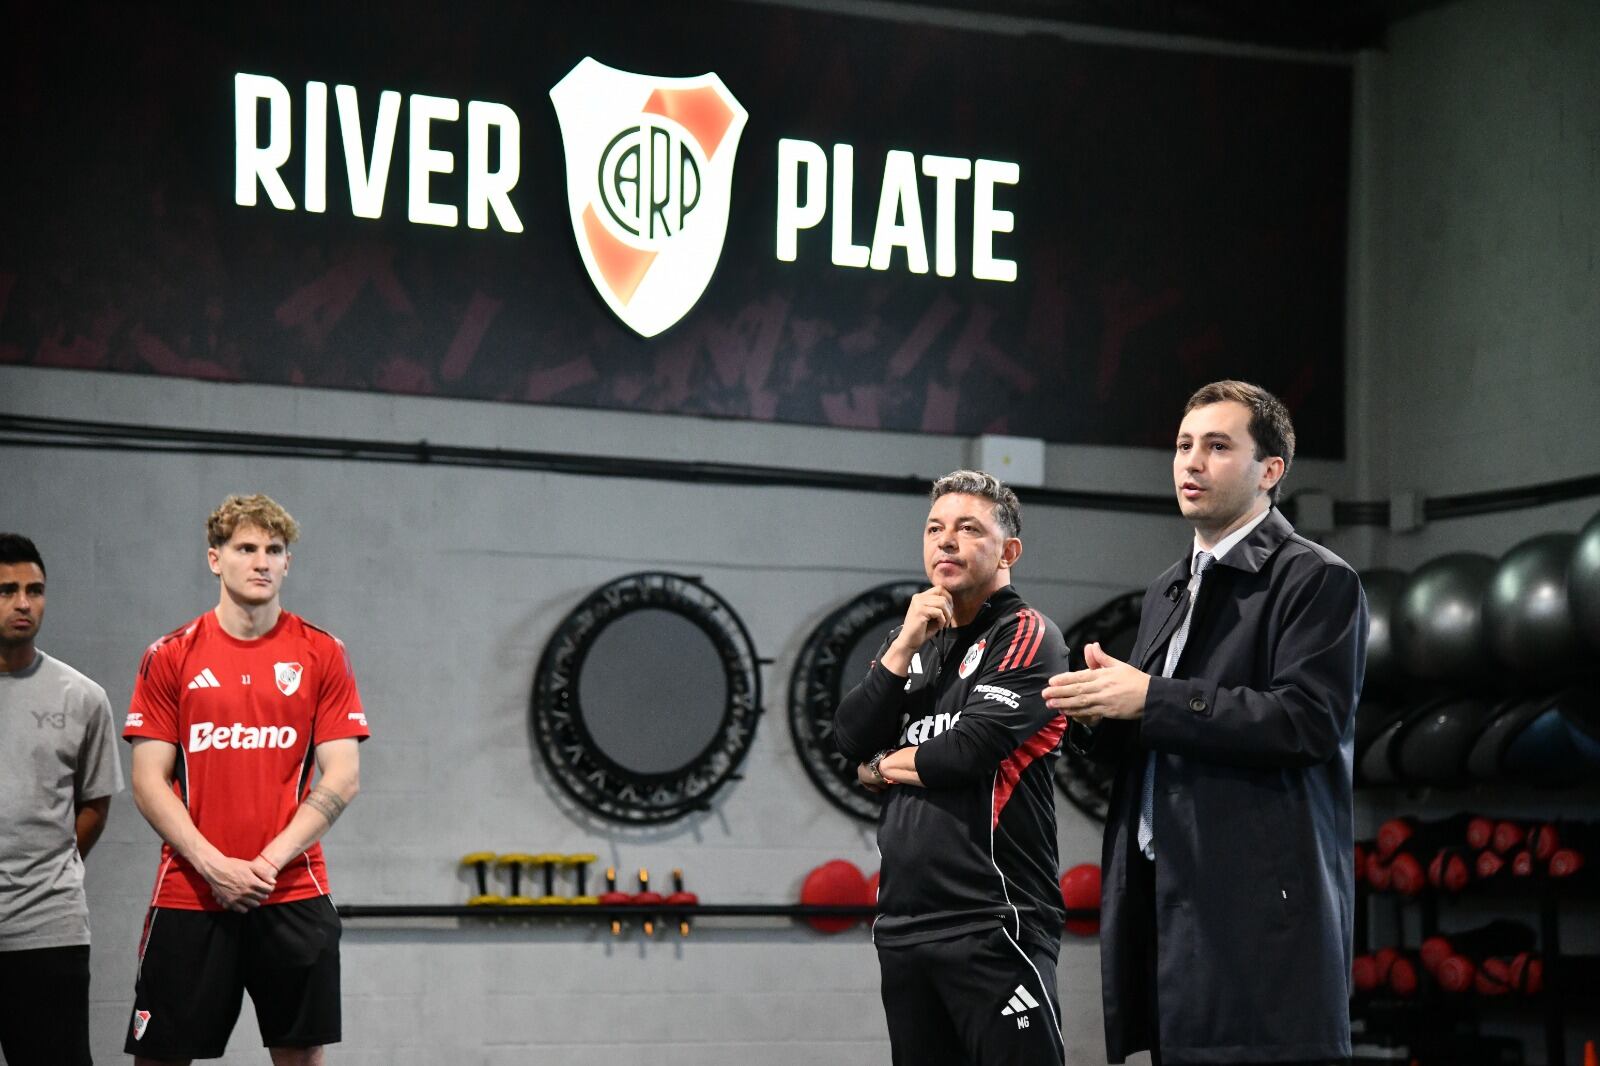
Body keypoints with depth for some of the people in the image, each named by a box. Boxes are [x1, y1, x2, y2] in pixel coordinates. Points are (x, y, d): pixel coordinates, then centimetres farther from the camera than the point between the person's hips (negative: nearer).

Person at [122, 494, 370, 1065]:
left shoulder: (322, 654, 4)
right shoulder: (171, 656, 3)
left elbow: (341, 777, -1)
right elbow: (149, 781, 0)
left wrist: (269, 861, -12)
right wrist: (214, 864, -12)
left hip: (295, 894, 0)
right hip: (187, 894, 0)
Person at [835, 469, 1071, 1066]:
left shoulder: (1027, 637, -4)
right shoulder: (911, 638, 18)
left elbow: (970, 750, -16)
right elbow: (850, 741, 6)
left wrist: (884, 767, 2)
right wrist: (904, 648, -5)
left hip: (993, 922, -7)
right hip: (902, 922, 7)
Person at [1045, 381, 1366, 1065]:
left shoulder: (1317, 580, -3)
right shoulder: (1167, 592, 23)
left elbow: (1311, 719, -16)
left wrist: (1151, 699, -17)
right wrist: (1097, 716, 1)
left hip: (1260, 902, -7)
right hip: (1165, 898, 7)